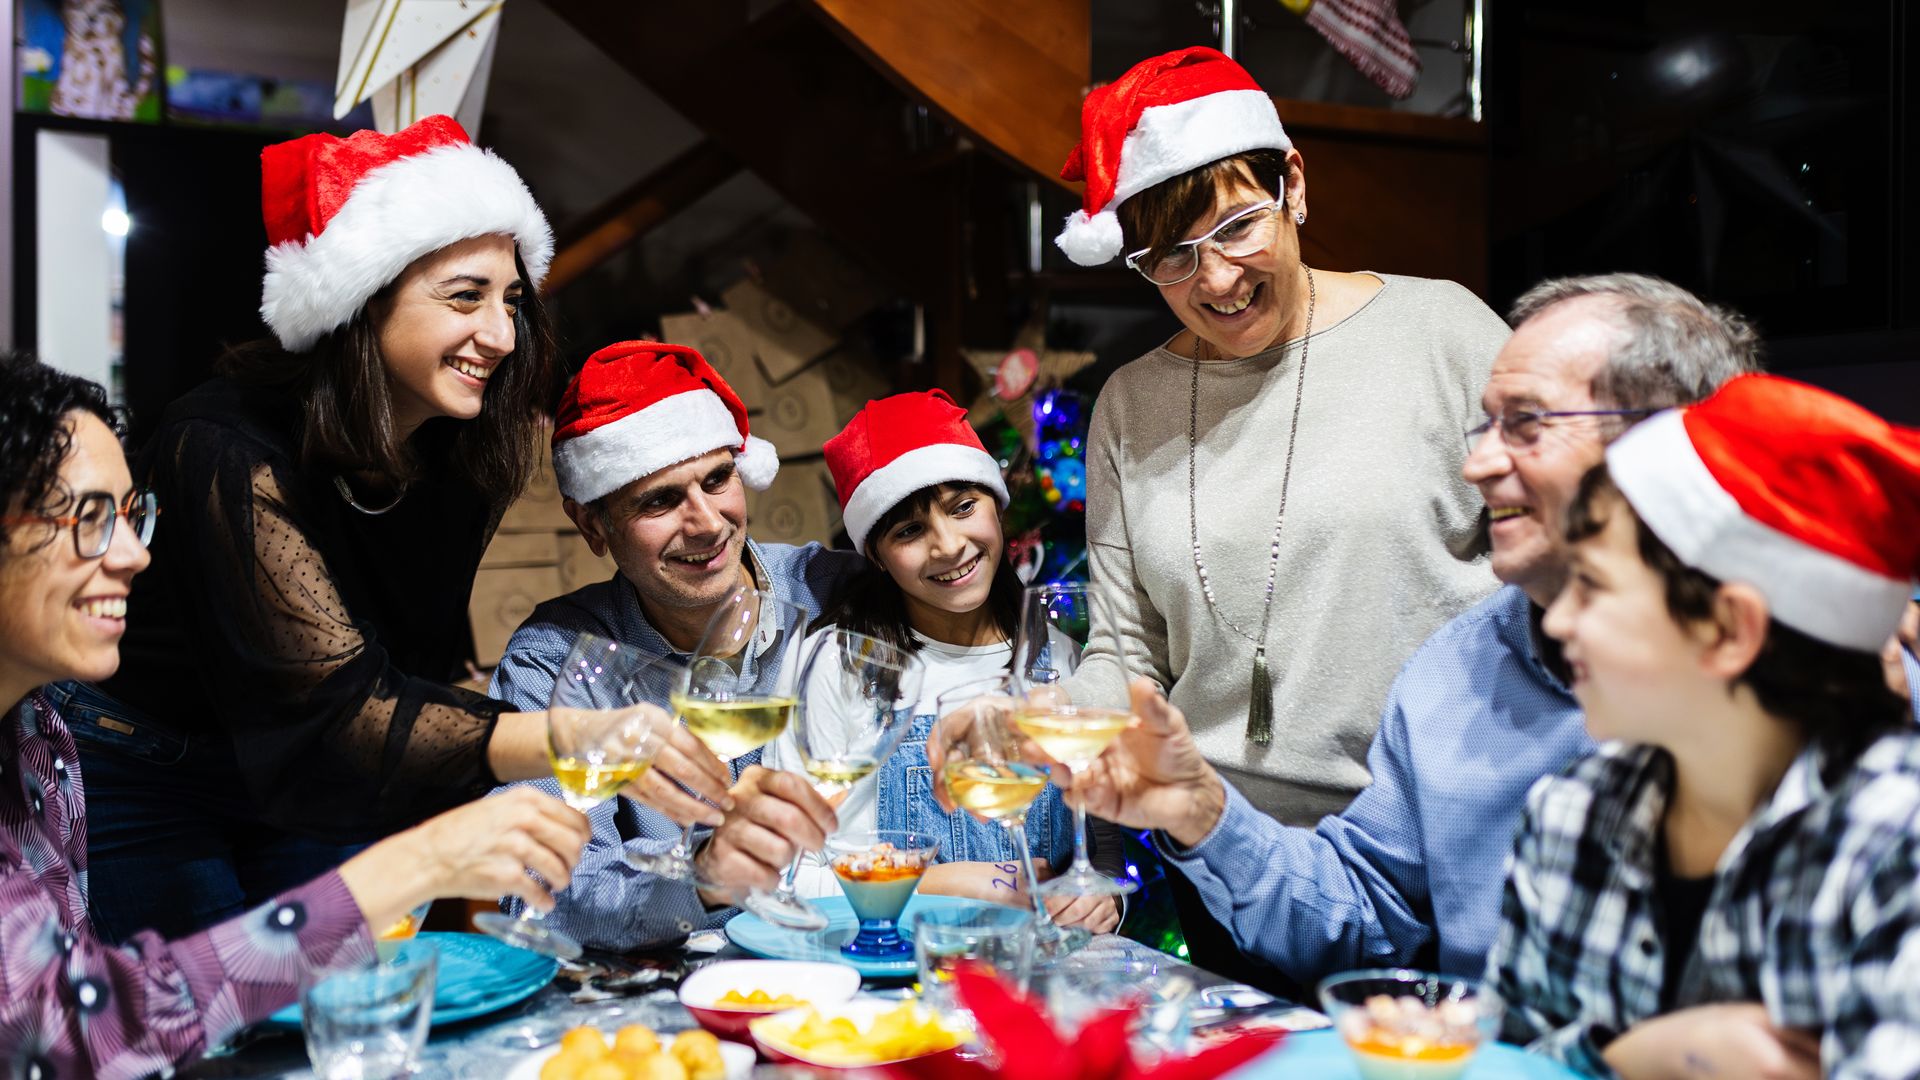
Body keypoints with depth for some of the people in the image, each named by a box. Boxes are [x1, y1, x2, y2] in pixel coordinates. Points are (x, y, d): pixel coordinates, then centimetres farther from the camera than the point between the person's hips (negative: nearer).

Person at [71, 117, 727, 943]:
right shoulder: (232, 452, -30)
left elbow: (418, 652, -2)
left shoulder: (461, 455, -11)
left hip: (318, 792, 5)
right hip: (140, 778, -5)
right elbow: (332, 710, -38)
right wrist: (575, 739, -51)